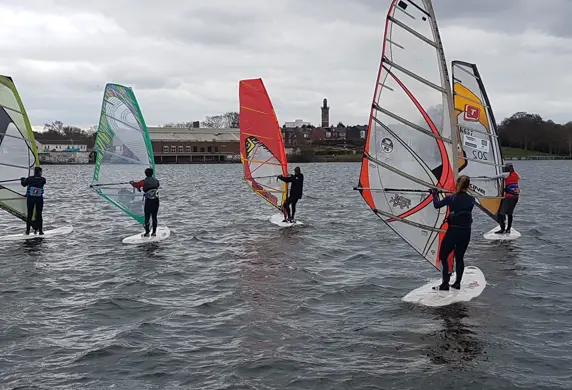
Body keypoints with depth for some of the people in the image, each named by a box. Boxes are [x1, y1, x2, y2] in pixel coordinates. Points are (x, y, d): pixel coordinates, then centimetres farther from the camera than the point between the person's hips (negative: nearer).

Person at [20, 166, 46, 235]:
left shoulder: (30, 178, -6)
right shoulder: (43, 179, -5)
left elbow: (23, 184, 7)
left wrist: (22, 179, 31)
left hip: (30, 198, 0)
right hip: (39, 199, 0)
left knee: (29, 214, 9)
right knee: (39, 215, 8)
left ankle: (27, 230, 9)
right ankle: (40, 231, 6)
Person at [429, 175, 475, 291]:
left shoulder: (451, 198, -11)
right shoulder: (471, 199, -2)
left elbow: (437, 205, 5)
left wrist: (434, 194, 23)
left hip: (453, 232, -4)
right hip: (466, 232, 4)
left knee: (443, 256, 7)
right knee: (460, 257, 17)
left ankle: (445, 284, 0)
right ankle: (457, 283, 18)